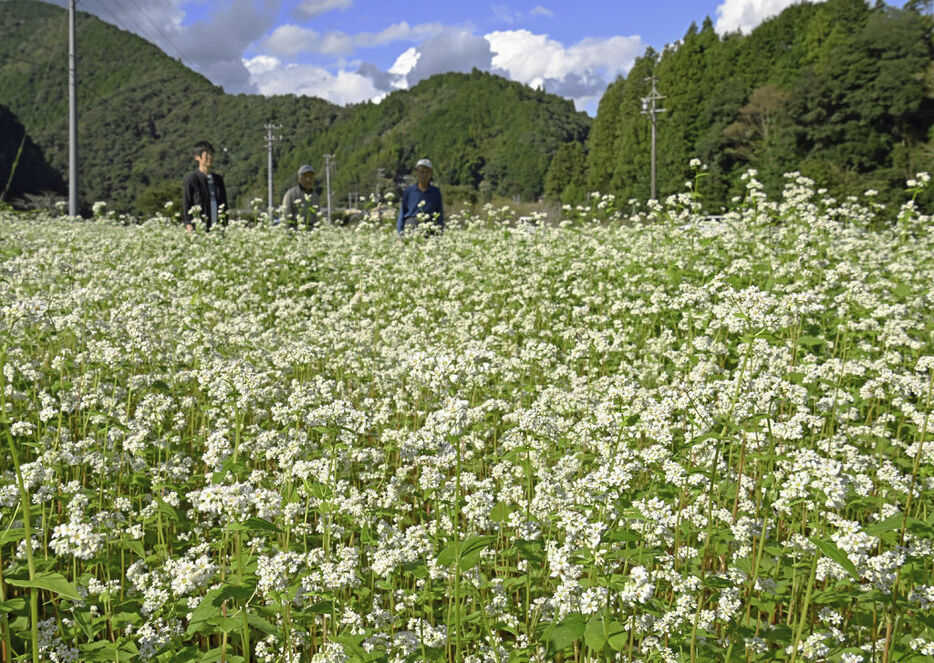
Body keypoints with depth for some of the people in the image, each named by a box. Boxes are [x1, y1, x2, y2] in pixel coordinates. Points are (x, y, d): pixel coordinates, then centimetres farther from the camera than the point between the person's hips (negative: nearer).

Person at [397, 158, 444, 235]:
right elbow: (402, 213, 13)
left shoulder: (436, 192, 12)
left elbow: (440, 215, 14)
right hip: (411, 226, 0)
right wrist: (400, 233, 5)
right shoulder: (408, 192, 11)